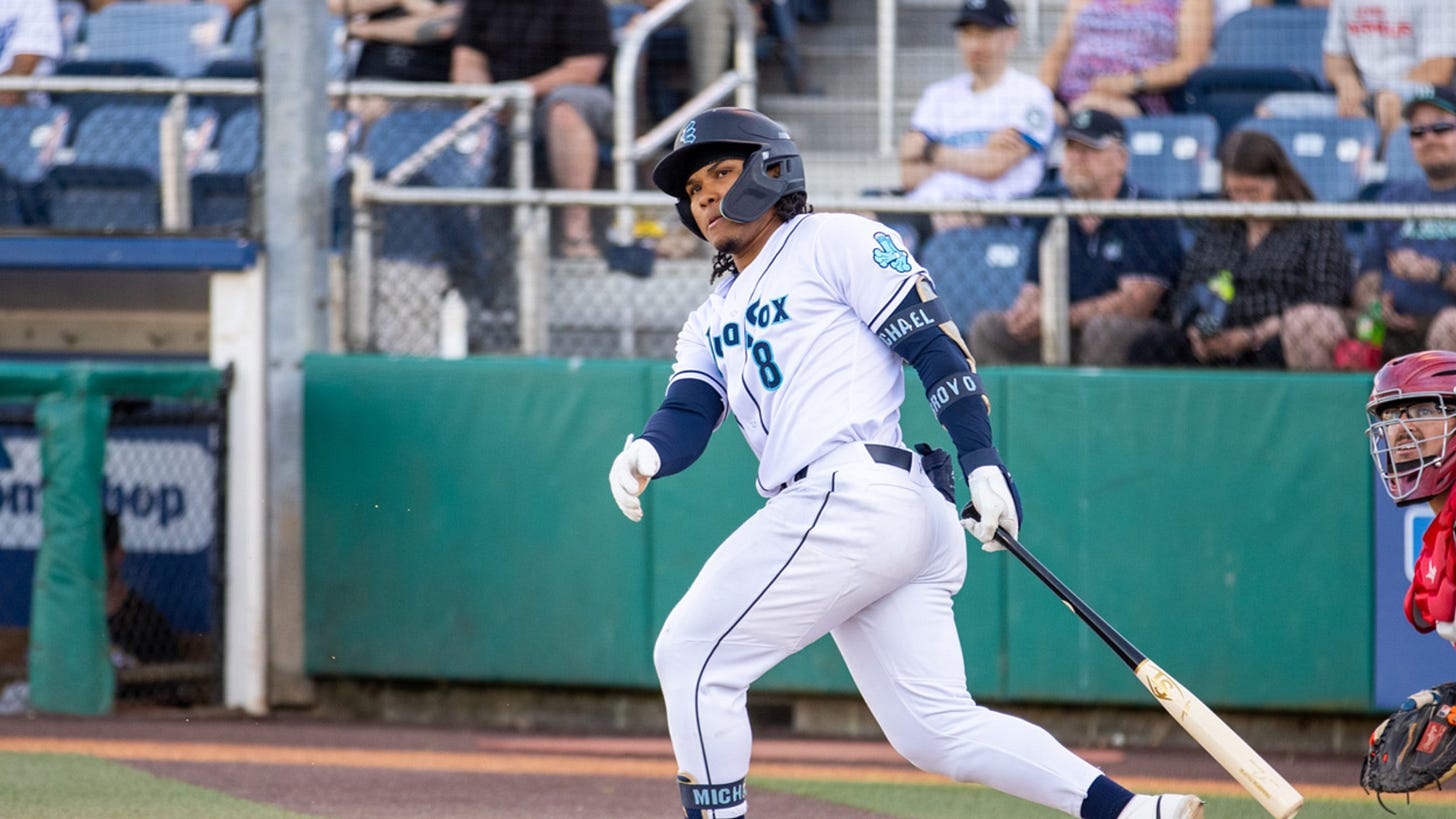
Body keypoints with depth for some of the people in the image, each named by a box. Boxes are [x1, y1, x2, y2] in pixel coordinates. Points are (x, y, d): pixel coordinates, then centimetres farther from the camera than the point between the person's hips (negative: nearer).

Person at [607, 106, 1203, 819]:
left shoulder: (835, 243, 4)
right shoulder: (713, 318, 28)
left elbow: (934, 345, -3)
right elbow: (688, 412, 14)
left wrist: (982, 461, -13)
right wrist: (647, 453, -11)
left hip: (852, 497, -8)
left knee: (691, 655, -5)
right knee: (936, 729, 1)